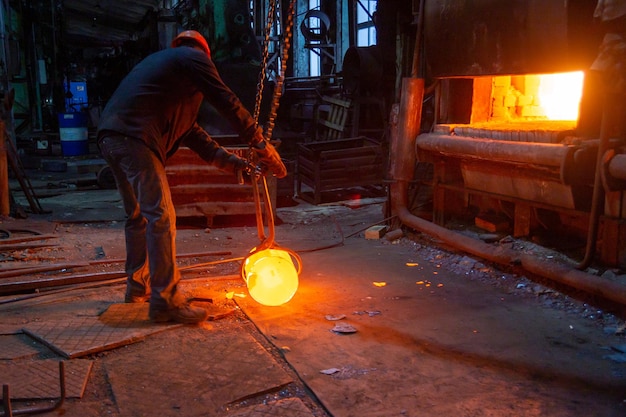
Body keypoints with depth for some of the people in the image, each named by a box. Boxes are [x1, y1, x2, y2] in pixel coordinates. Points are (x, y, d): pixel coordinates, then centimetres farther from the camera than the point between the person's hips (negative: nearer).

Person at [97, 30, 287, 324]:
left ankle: (138, 287, 30)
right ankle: (165, 301, -8)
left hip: (110, 137, 10)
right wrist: (264, 148, 5)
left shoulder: (162, 60, 33)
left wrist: (230, 162, 22)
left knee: (138, 216, 19)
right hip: (134, 139, -10)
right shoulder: (194, 57, 7)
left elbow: (187, 128, 27)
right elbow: (227, 104, -2)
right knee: (161, 217, -9)